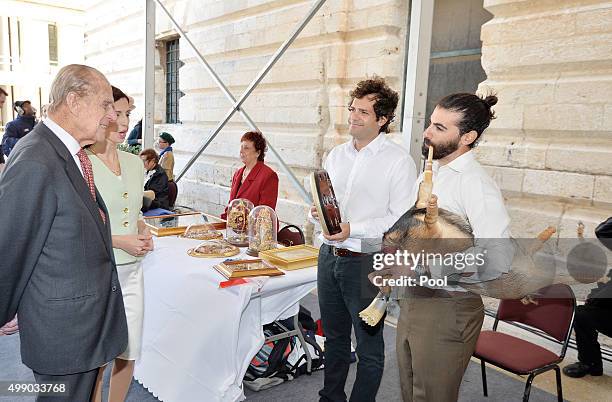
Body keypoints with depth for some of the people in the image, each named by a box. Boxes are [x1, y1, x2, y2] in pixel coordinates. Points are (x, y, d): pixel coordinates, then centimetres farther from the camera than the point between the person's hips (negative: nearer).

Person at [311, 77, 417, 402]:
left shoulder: (398, 161, -10)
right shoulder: (335, 155, 10)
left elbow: (402, 220, -15)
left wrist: (353, 229, -23)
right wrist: (317, 213, -4)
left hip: (366, 262, -6)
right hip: (329, 256, 6)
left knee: (369, 347, 8)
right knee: (334, 339, 21)